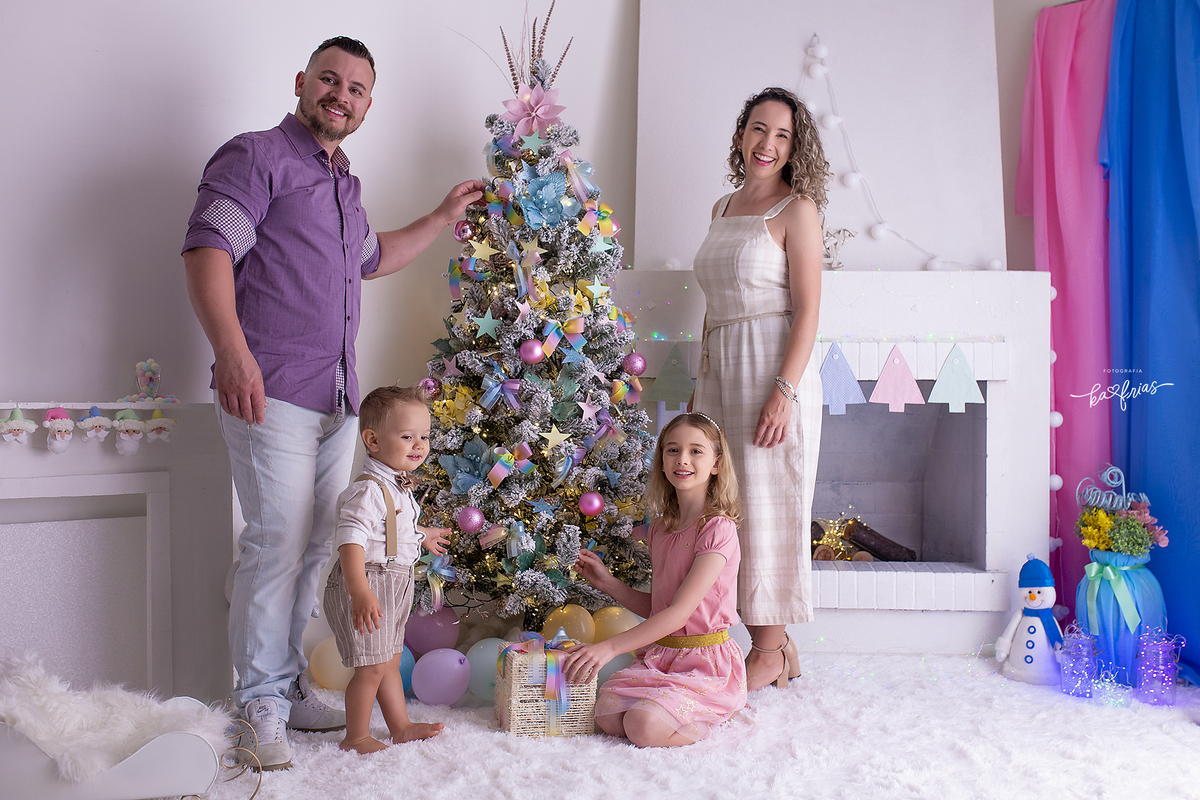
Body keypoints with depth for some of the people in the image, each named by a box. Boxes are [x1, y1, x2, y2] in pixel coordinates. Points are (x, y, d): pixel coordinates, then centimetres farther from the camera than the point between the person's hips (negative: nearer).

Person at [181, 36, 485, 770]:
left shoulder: (344, 184, 22)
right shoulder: (256, 157, -4)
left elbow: (373, 258, 40)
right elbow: (207, 250, -17)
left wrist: (445, 217, 37)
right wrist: (232, 351, -30)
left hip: (338, 399, 8)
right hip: (272, 393, -8)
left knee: (319, 545, 11)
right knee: (278, 542, -8)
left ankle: (290, 685, 23)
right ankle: (263, 700, 5)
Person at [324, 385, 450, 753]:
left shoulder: (398, 486, 11)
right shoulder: (368, 489, -22)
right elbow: (350, 539, -32)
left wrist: (421, 536, 46)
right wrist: (360, 592, -42)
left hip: (394, 586, 10)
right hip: (368, 587, -10)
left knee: (390, 663, 20)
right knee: (371, 667, -3)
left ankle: (401, 726, 33)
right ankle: (356, 737, 13)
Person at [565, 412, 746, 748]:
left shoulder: (718, 529, -14)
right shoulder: (660, 529, 10)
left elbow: (680, 612, -21)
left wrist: (609, 647, -26)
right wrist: (606, 582, 4)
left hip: (706, 662, -6)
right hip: (660, 655, 6)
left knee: (644, 727, -27)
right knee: (607, 715, -17)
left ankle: (722, 711, 1)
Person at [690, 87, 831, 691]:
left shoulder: (797, 209, -4)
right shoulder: (722, 209, 17)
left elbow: (807, 310, -11)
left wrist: (784, 391, -20)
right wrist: (700, 386, 17)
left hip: (773, 367, -7)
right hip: (722, 369, 7)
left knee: (766, 505, -2)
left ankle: (770, 652, 10)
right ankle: (775, 644, 18)